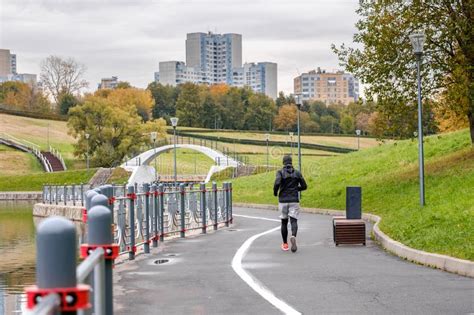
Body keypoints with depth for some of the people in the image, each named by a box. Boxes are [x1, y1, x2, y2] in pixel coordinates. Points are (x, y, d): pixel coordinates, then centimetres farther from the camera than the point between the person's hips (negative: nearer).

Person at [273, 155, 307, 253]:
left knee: (284, 222, 14)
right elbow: (304, 186, 7)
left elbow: (277, 183, -20)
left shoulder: (280, 172, -2)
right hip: (294, 200, 0)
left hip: (283, 201, 0)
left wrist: (275, 192, -1)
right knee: (294, 221, -5)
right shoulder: (297, 173, 5)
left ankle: (285, 244, 19)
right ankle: (293, 237, -35)